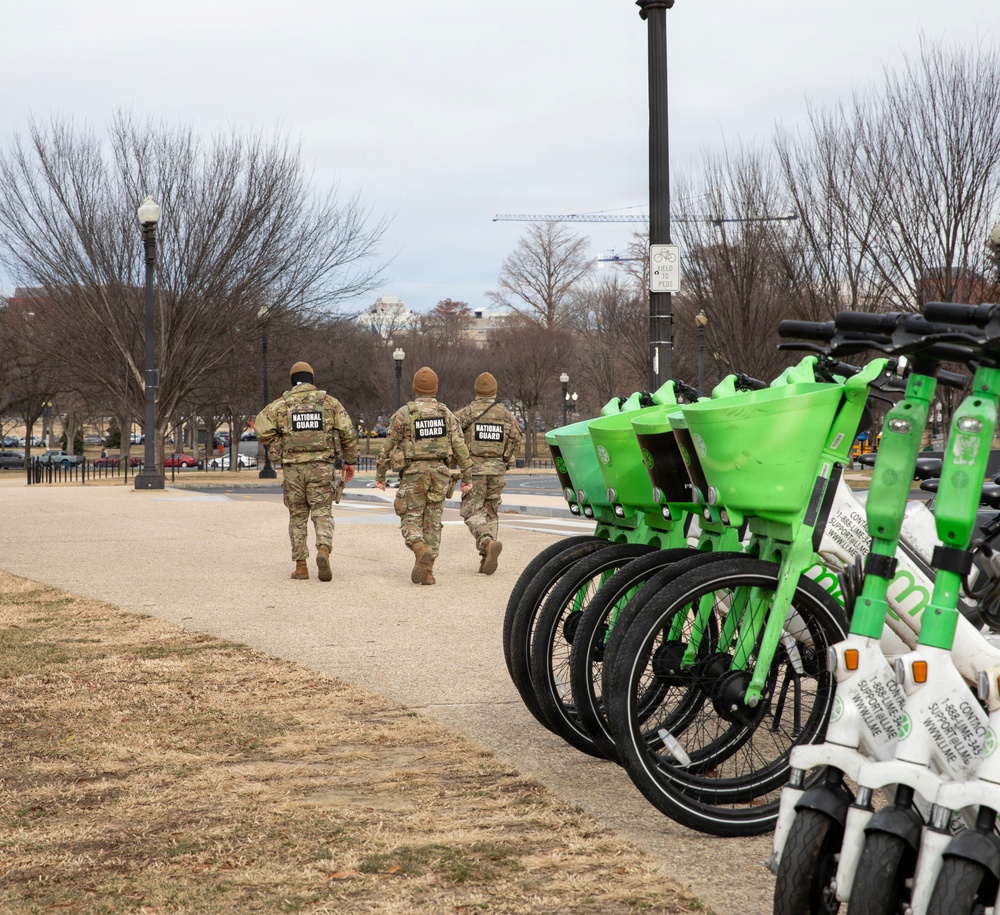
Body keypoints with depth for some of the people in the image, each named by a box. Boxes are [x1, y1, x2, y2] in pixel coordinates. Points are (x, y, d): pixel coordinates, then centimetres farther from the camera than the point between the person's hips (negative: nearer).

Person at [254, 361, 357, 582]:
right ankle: (323, 551, -23)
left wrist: (276, 448, 5)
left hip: (292, 468, 1)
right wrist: (350, 461, 9)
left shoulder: (281, 404, 4)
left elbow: (261, 428, -9)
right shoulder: (329, 401, 6)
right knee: (322, 513, 4)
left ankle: (301, 565, 11)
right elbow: (347, 431, 1)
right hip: (321, 467, 0)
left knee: (298, 516, 12)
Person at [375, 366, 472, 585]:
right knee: (433, 523, 8)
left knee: (410, 520, 2)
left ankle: (422, 551, -27)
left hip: (414, 472, -3)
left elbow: (388, 447, 0)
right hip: (440, 472, 3)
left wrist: (380, 475, 9)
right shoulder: (446, 414, 5)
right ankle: (427, 571, 5)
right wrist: (467, 477, 8)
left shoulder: (403, 413, -3)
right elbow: (460, 447, 2)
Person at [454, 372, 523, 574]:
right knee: (490, 512, 13)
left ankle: (488, 543, -29)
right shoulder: (506, 415, 6)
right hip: (497, 470, 3)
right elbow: (516, 440, 5)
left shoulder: (466, 413, -4)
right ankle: (487, 558, 7)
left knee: (472, 512, -2)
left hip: (474, 468, -3)